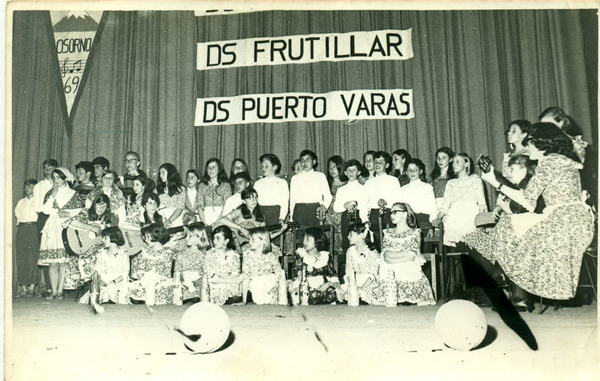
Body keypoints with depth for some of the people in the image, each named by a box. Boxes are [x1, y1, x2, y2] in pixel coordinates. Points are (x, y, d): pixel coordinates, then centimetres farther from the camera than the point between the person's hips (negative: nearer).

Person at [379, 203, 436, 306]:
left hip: (412, 272, -1)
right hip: (392, 274, 2)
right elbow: (386, 257, 2)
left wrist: (394, 256, -6)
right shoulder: (388, 233, 17)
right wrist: (405, 254, -8)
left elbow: (413, 255, -4)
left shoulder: (414, 233, 10)